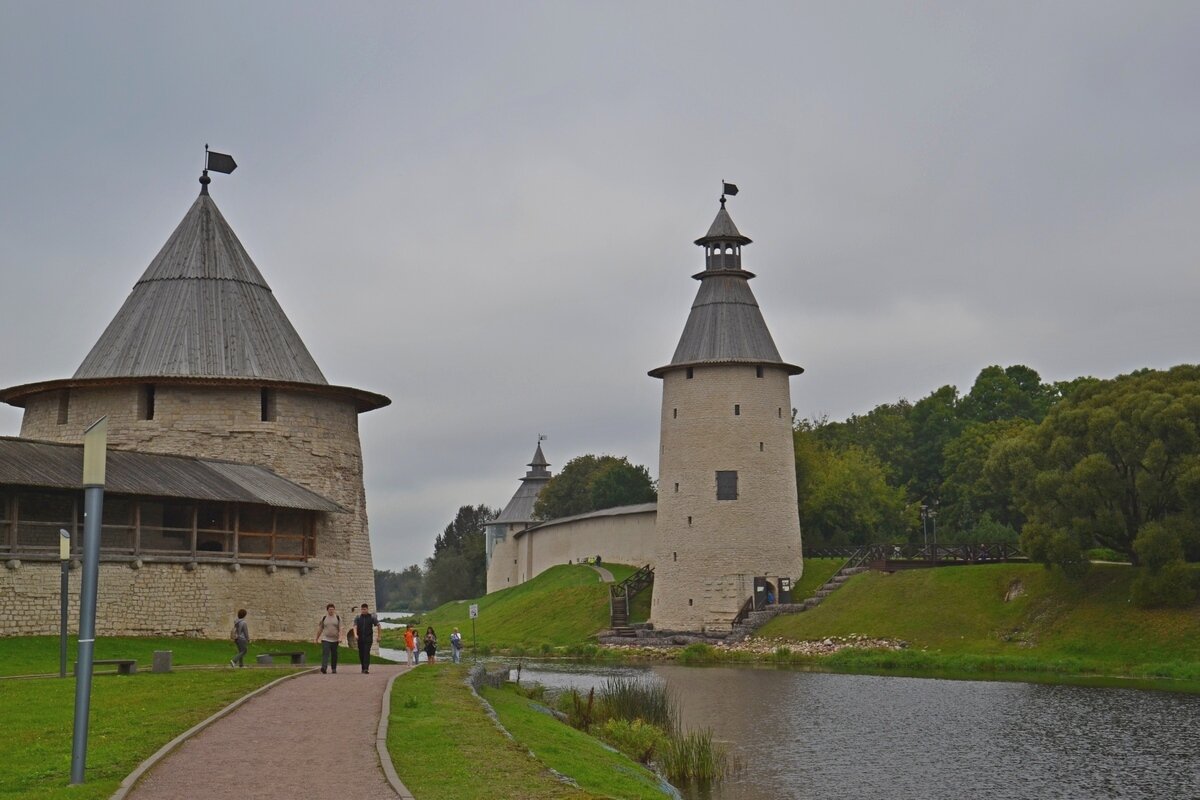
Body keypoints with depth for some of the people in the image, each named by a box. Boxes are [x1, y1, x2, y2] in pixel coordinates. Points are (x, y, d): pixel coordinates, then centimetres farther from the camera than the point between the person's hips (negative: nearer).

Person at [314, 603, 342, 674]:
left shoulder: (338, 617, 3)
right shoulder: (324, 618, 5)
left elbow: (340, 628, -3)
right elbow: (320, 628, 12)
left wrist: (340, 637, -15)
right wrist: (317, 638, 15)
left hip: (335, 639, 1)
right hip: (325, 639, -1)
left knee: (334, 655, 8)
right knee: (325, 653, -15)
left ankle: (334, 669, 20)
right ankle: (324, 669, -27)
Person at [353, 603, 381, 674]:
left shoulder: (372, 617, 1)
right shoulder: (358, 617, 5)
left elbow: (378, 626, 7)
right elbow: (355, 626, -6)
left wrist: (379, 635, 6)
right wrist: (355, 634, -23)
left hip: (368, 638, -3)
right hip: (360, 638, 3)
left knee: (367, 653, -15)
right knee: (361, 653, 7)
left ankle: (366, 668, -22)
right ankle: (363, 668, 21)